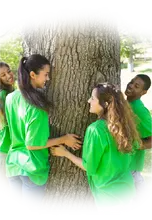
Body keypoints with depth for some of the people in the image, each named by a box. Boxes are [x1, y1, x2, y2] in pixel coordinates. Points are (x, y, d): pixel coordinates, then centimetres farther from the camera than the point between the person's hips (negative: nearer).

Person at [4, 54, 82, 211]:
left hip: (13, 164, 7)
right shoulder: (37, 106, -22)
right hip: (32, 169, -7)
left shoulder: (10, 98, -1)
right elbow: (32, 144, -20)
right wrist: (63, 139, -12)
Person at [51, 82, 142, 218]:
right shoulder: (123, 124, -2)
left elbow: (89, 167, -13)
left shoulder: (95, 129, -21)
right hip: (126, 191, 7)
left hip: (110, 197, -7)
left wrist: (65, 153, -2)